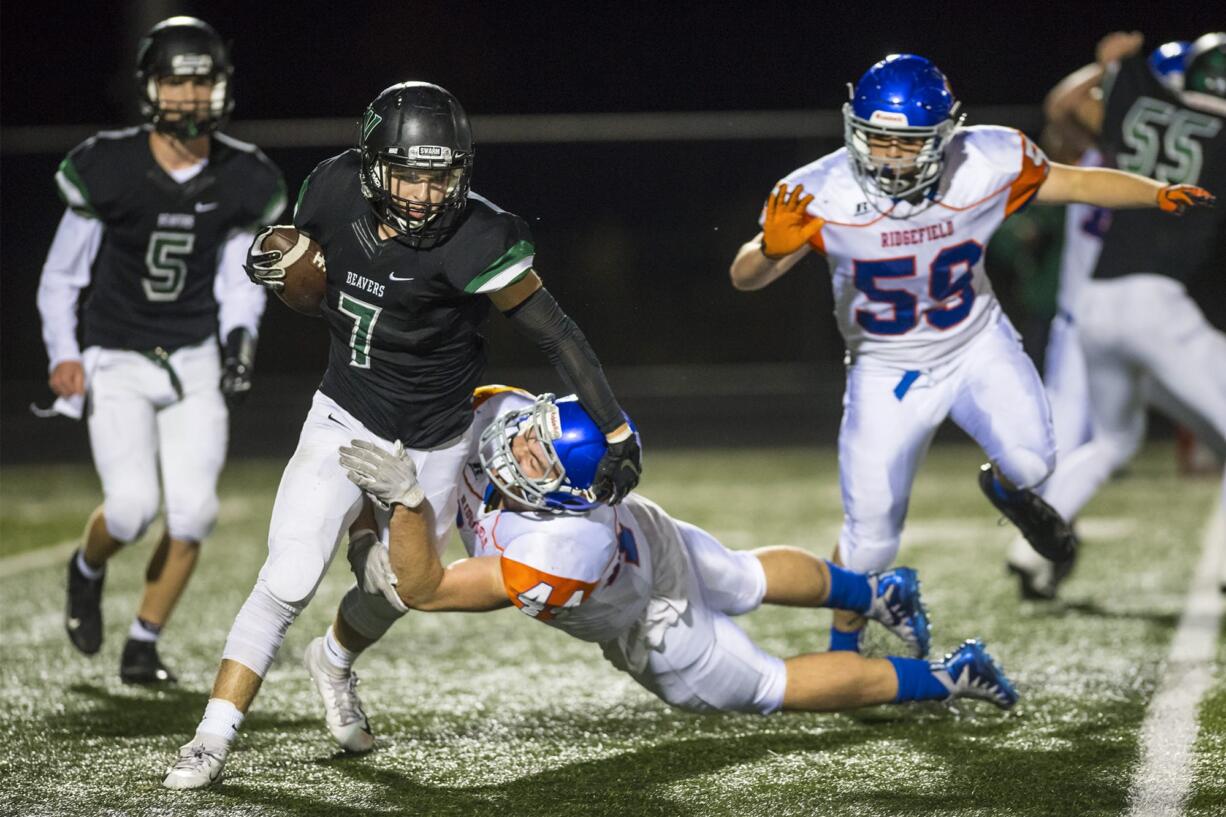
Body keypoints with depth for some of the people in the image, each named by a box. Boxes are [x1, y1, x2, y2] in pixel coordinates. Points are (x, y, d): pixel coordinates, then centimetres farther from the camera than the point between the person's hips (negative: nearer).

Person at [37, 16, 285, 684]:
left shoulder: (243, 183, -3)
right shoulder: (108, 170, -12)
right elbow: (61, 277, -1)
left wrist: (239, 336, -7)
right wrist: (62, 354, -12)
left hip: (195, 364, 3)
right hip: (117, 364, -3)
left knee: (193, 510, -11)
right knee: (132, 506, -18)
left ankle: (144, 643, 9)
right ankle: (87, 570, 19)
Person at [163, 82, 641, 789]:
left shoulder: (473, 239, -27)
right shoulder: (335, 191, -15)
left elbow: (558, 336, -22)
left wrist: (618, 433, -25)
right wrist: (279, 267, -15)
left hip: (433, 442, -1)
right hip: (345, 419, 1)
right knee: (288, 583, -12)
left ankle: (337, 664, 50)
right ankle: (214, 739, -3)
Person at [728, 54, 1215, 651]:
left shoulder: (987, 165, -20)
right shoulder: (823, 194, -26)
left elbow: (1077, 183, -5)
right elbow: (744, 277, -28)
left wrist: (1159, 195, -19)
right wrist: (772, 249, -51)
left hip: (977, 344, 1)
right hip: (886, 370, -1)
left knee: (1030, 461, -19)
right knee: (869, 534, -2)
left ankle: (1005, 488, 20)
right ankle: (843, 652, 25)